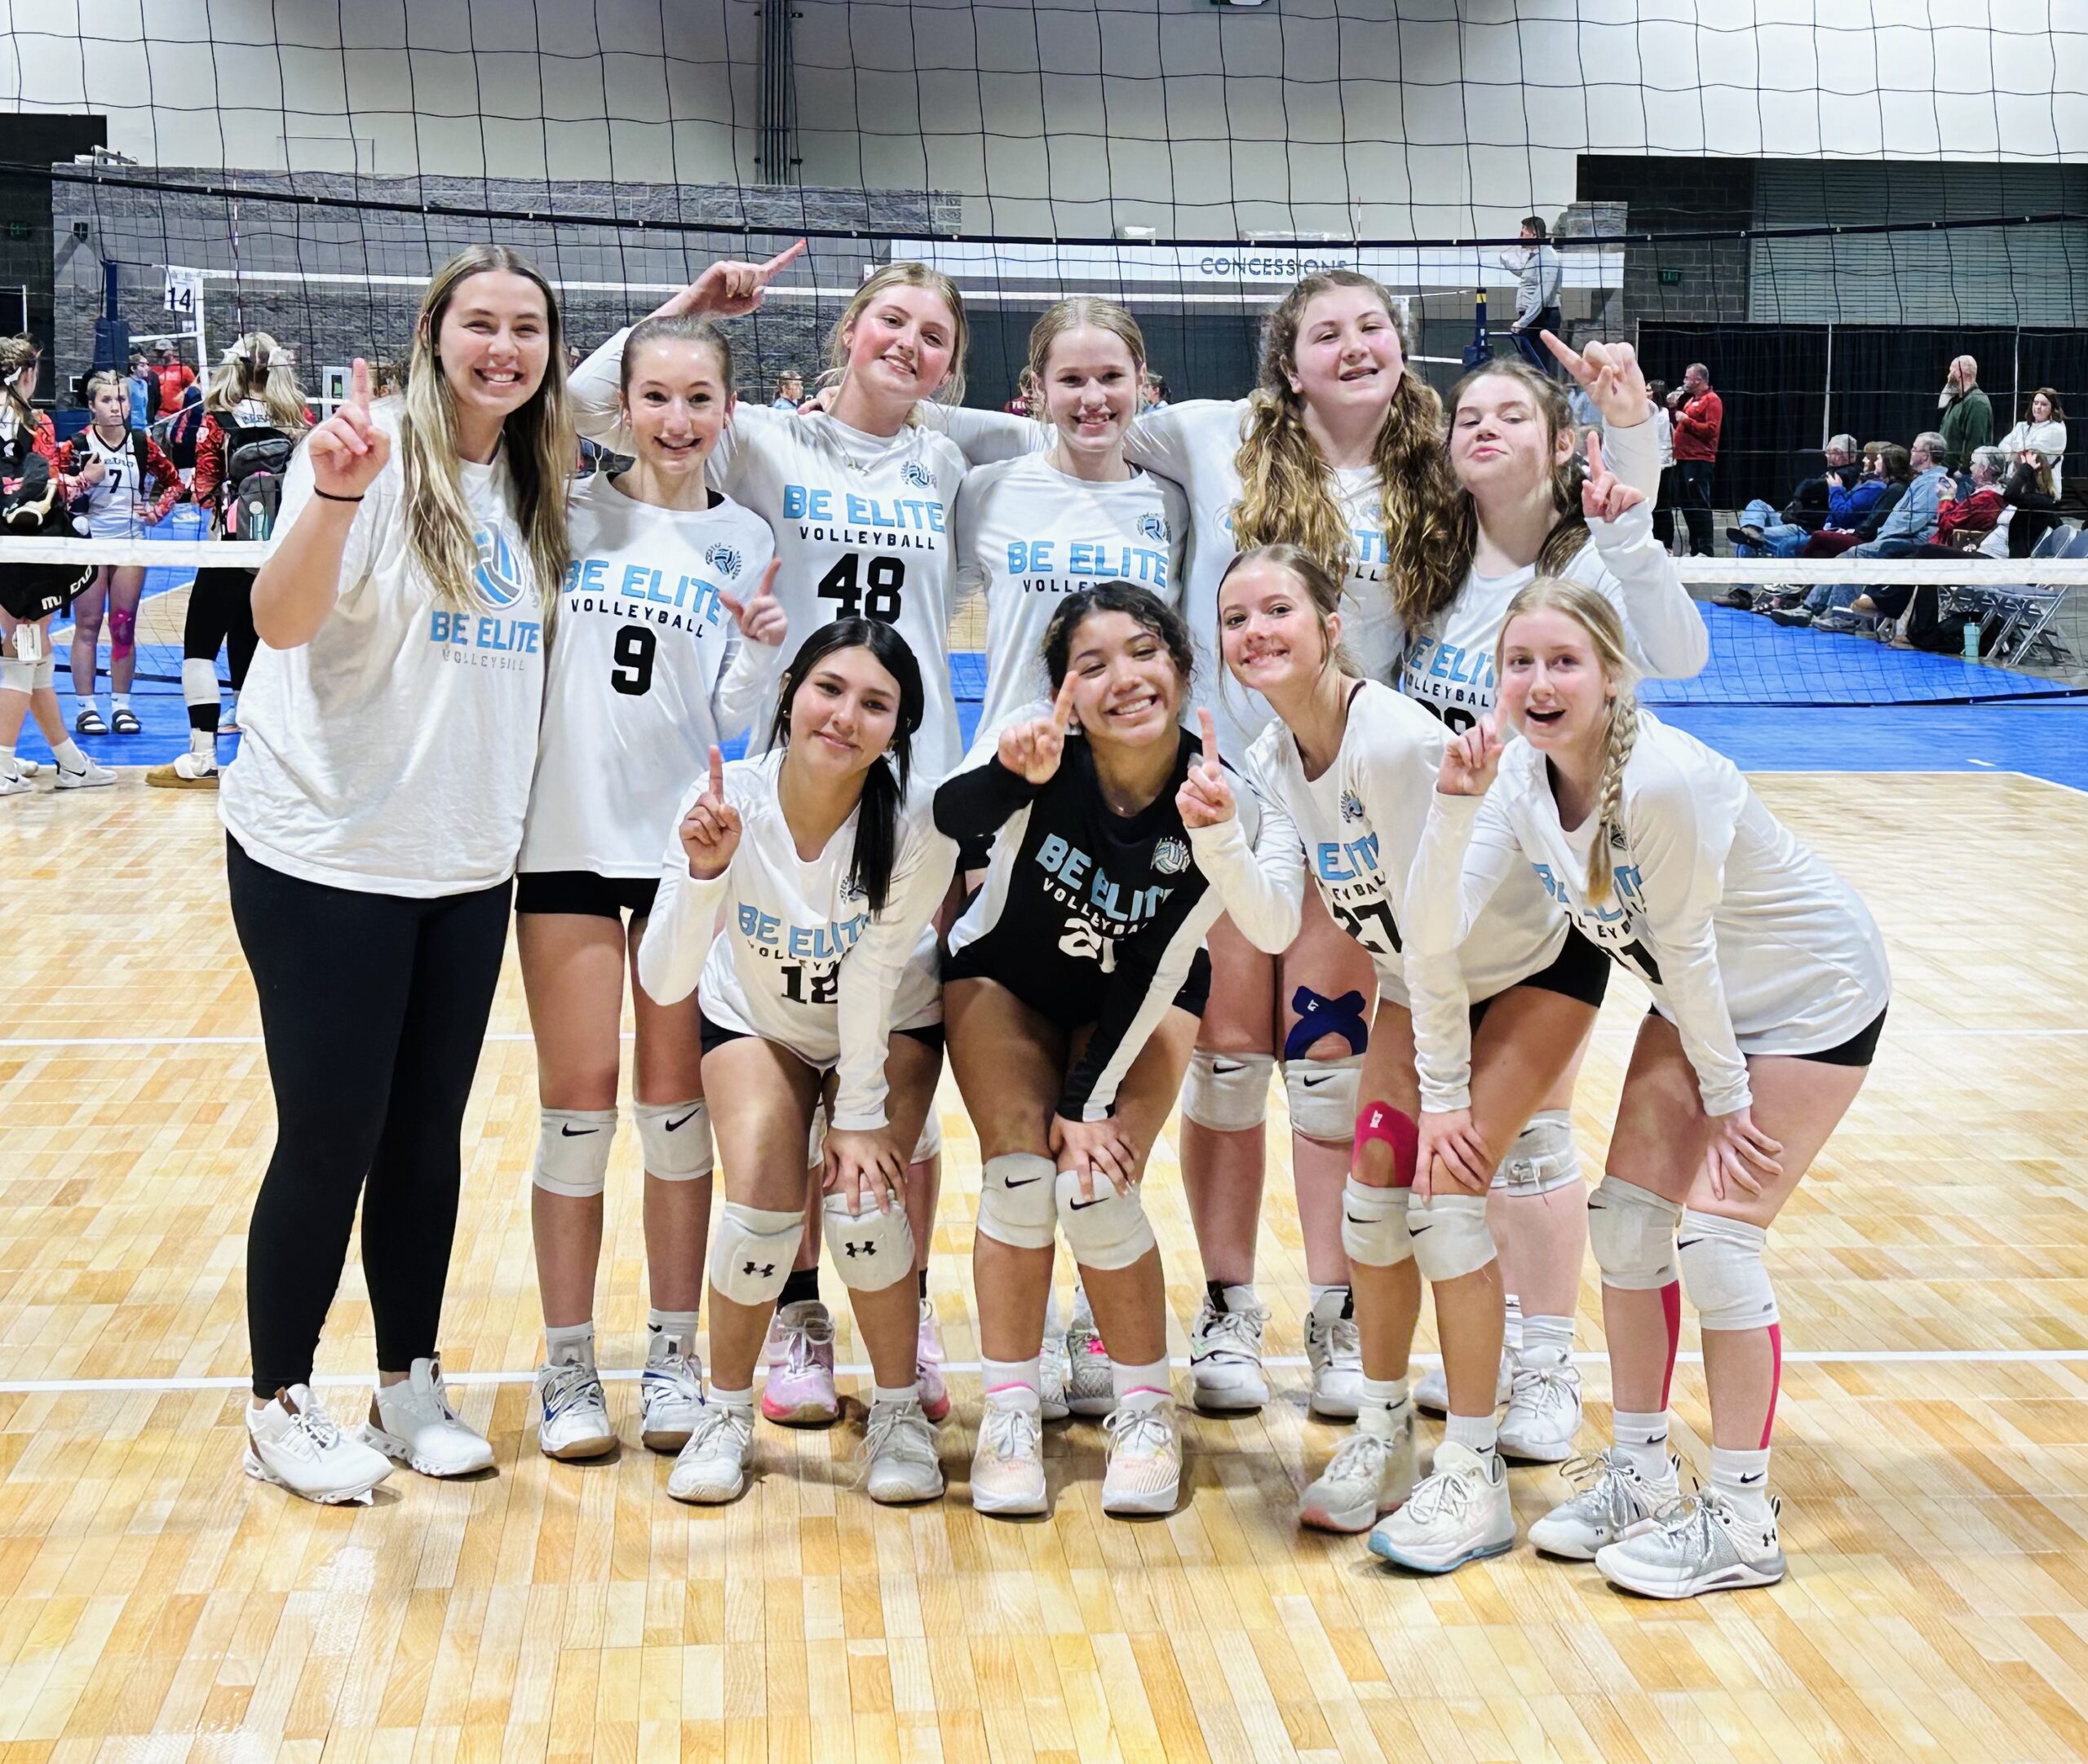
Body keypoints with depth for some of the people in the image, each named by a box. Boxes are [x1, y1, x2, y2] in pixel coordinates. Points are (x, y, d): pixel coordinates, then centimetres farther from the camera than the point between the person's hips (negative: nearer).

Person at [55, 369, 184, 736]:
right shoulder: (77, 445, -7)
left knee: (124, 626, 6)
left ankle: (122, 706, 13)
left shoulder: (143, 444, 0)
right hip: (89, 543, -2)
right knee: (88, 626, 1)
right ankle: (86, 708, 4)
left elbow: (173, 481, 12)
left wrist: (158, 511, -2)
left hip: (130, 544, 2)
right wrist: (84, 480, -23)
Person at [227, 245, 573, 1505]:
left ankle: (410, 1385, 27)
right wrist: (334, 496, -41)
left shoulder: (536, 486, 8)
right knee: (332, 1133, 1)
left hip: (466, 861, 6)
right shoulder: (380, 455, -12)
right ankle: (280, 1404, 18)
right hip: (327, 857, -6)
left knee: (428, 1133, 12)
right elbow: (280, 622, -23)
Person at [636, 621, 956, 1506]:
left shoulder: (917, 828, -32)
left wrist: (860, 1112, -19)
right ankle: (727, 1413, 7)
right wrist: (704, 873, -49)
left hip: (890, 1027, -1)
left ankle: (899, 1410, 5)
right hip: (756, 1020, 1)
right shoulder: (725, 802, -29)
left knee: (863, 1197, -19)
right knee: (762, 1202, -17)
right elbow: (662, 983, -34)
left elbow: (872, 977, -23)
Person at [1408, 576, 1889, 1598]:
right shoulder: (1520, 776, -14)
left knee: (1714, 1238, -10)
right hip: (1698, 1002, 7)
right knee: (1625, 1221, 4)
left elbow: (1685, 945, -23)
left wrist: (1726, 1096, -13)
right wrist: (1454, 805, -36)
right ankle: (1639, 1474, 21)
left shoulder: (1663, 782, -34)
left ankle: (1741, 1521, 5)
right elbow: (1436, 932, -23)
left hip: (1811, 999, -7)